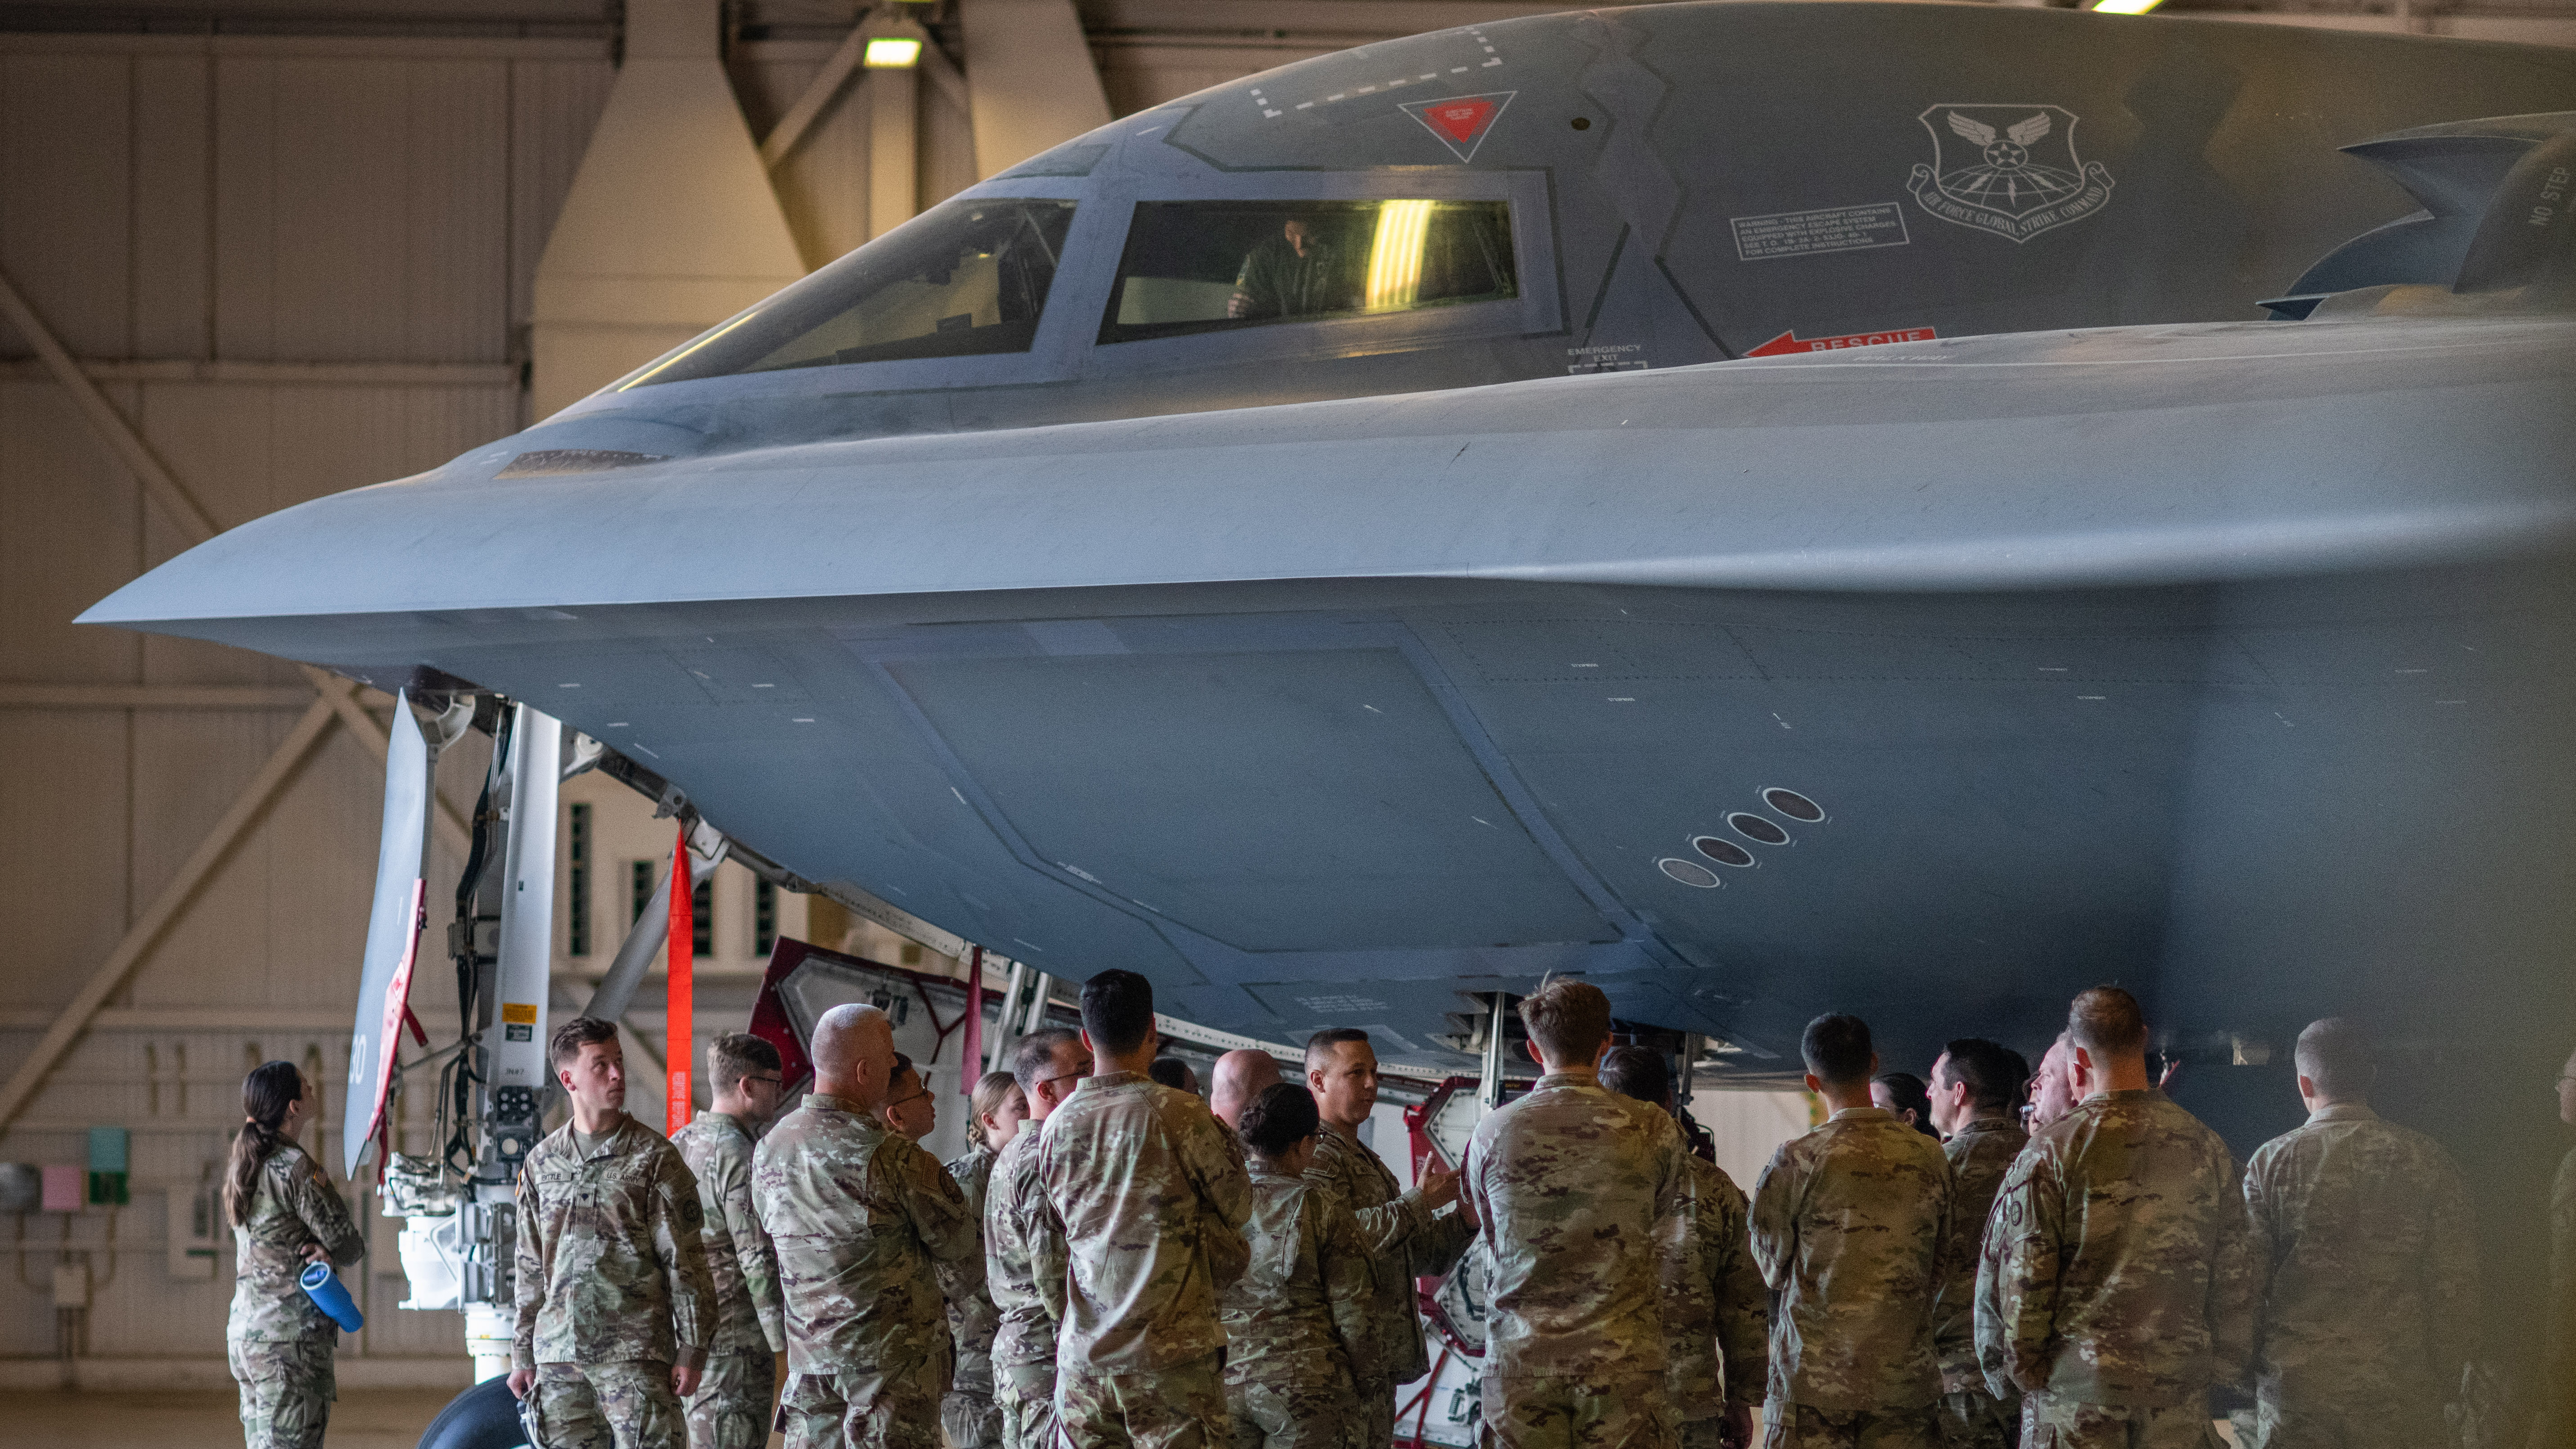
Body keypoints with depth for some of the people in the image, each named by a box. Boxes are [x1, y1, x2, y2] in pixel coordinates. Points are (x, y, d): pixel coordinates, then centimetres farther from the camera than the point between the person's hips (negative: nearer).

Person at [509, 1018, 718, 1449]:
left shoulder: (655, 1158, -1)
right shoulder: (542, 1163, 11)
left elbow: (685, 1263, -3)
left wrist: (691, 1352, -8)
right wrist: (522, 1356, 15)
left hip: (635, 1353, -4)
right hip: (558, 1354, 4)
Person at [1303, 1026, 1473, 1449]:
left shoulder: (1368, 1163, 25)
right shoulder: (1315, 1156, -8)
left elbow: (1423, 1258, 26)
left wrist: (1465, 1220, 6)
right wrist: (1417, 1203, -20)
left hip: (1378, 1367, 10)